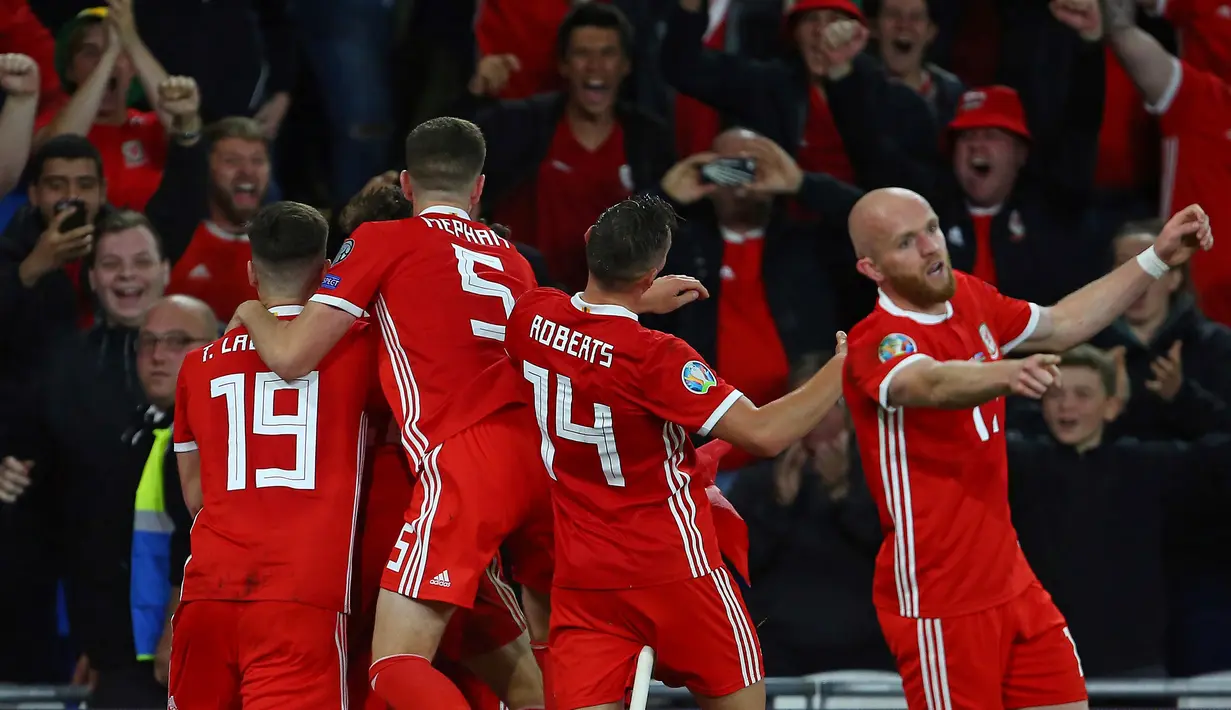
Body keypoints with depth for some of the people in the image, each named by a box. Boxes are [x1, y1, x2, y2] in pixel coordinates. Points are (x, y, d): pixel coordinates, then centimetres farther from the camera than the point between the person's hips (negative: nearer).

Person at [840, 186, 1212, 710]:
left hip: (1010, 582, 8)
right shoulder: (877, 345, -20)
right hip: (940, 604, -8)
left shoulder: (968, 298, 4)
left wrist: (1157, 259, 16)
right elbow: (934, 383, -42)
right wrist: (1008, 375, -62)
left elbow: (1060, 326, 20)